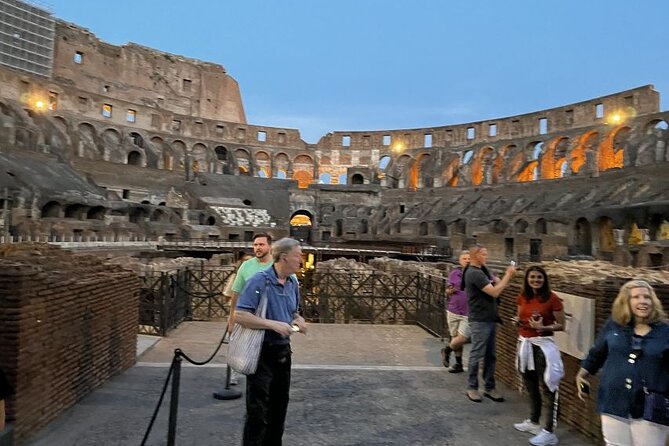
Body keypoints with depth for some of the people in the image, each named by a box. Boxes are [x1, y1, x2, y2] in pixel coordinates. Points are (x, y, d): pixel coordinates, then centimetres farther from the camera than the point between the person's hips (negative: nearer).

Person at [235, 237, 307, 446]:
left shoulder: (293, 283, 6)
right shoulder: (259, 281, -18)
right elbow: (240, 315, -22)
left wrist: (298, 320, -2)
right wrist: (273, 324, -27)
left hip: (283, 351, 7)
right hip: (262, 352, -7)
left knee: (279, 407, 18)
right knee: (258, 411, 0)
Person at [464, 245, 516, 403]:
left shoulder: (480, 272, 15)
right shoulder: (474, 273, -17)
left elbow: (495, 288, 13)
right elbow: (495, 292, -21)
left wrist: (507, 275, 1)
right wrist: (508, 275, -14)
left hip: (490, 319, 9)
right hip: (480, 321, -9)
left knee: (490, 356, 12)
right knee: (477, 355, 0)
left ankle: (489, 387, 21)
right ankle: (472, 387, 12)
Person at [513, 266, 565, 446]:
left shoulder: (552, 299, -12)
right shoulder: (522, 297, 4)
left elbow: (561, 325, -8)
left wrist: (543, 327, -23)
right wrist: (518, 321, -3)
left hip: (543, 345, -7)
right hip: (524, 343, 7)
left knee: (549, 387, -4)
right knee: (530, 386, 19)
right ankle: (533, 422, 35)